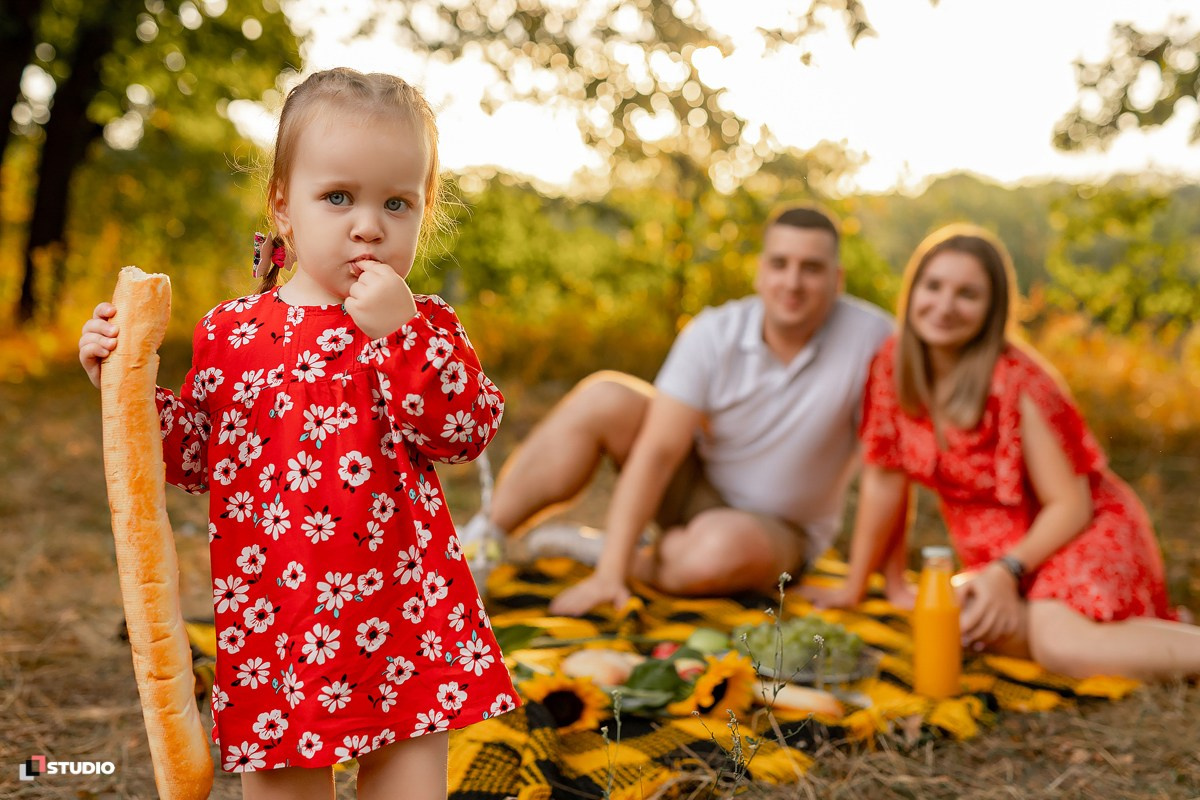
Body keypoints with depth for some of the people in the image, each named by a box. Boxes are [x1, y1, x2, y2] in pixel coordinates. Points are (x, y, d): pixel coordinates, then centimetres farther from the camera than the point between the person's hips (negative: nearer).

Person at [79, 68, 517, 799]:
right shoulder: (233, 333, 3)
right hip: (276, 620, 1)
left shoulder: (426, 328, 1)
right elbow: (197, 456, 10)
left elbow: (469, 430, -14)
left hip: (405, 615, -1)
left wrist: (401, 333, -20)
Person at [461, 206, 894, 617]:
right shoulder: (714, 333, -16)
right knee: (603, 400, -21)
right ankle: (479, 543, -17)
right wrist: (608, 574, -29)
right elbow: (657, 451, -22)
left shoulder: (870, 337, -21)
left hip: (778, 530, -2)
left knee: (721, 550, -38)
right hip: (697, 489, 2)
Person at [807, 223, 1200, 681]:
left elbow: (1071, 505, -14)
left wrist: (1008, 571, -28)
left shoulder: (1016, 382, -19)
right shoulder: (893, 365, -5)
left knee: (1060, 644, -36)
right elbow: (885, 480, 3)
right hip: (996, 556, 6)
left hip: (1079, 537, -6)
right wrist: (855, 587, 7)